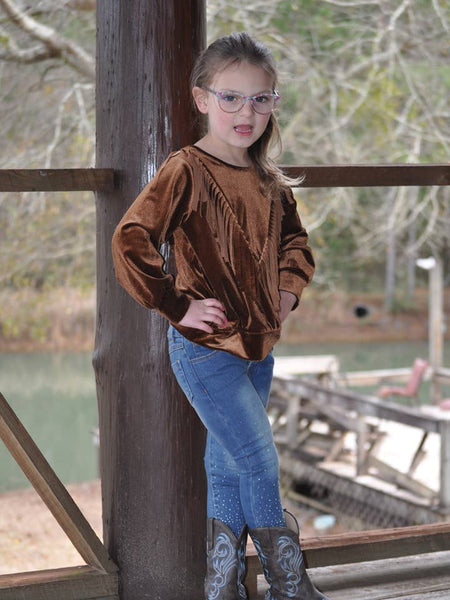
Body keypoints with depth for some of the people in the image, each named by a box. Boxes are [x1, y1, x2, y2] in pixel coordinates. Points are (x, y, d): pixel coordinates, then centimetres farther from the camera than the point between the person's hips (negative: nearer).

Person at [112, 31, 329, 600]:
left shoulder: (269, 180, 8)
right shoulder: (186, 170, -13)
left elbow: (295, 240, 27)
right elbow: (129, 243, -23)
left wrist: (287, 290, 11)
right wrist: (178, 307, -19)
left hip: (259, 346, 7)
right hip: (206, 349, -7)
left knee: (229, 468, 13)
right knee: (261, 463, -5)